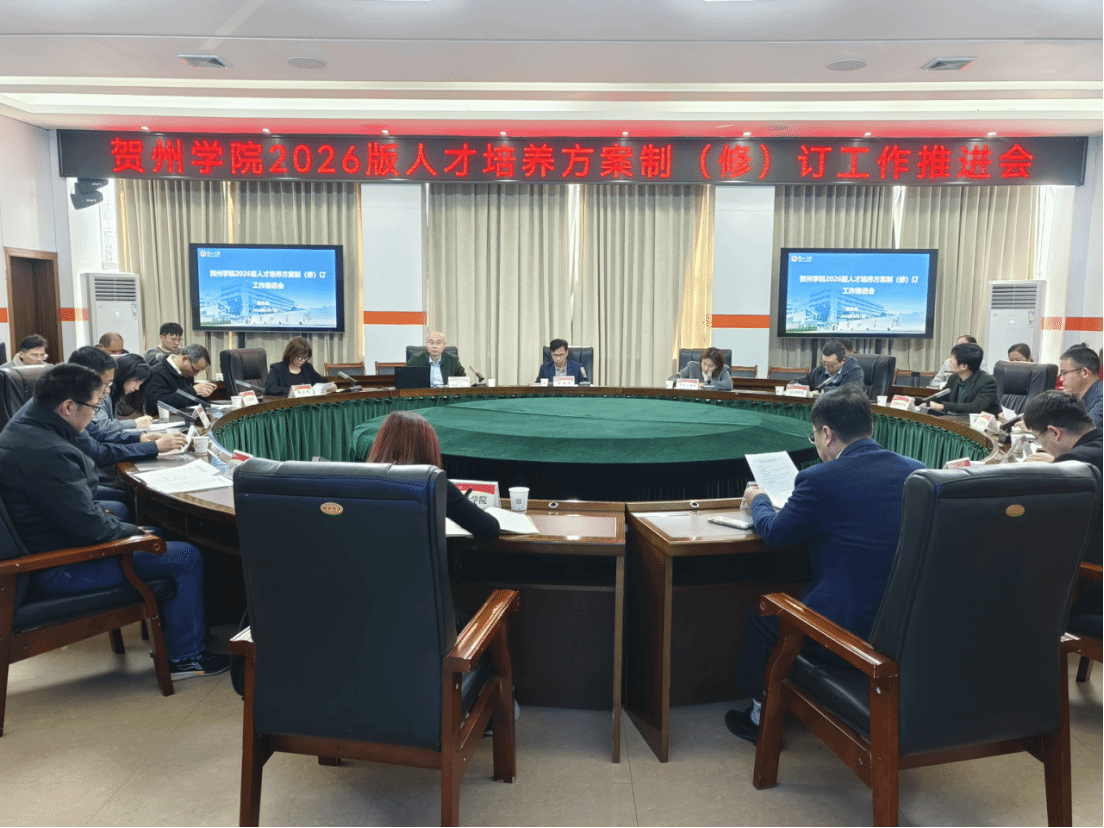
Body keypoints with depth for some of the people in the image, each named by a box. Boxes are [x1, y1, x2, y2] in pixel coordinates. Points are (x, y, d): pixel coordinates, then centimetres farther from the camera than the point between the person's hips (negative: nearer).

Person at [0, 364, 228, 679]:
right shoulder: (48, 453, -31)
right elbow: (89, 528, -28)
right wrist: (132, 530, -10)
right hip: (61, 568, -11)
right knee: (187, 557, -8)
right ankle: (184, 657, 6)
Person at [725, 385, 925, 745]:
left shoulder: (820, 480, -18)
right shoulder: (917, 470, 0)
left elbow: (774, 532, -2)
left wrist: (758, 499, 19)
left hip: (847, 632, -7)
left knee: (762, 616, 19)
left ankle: (761, 718, 35)